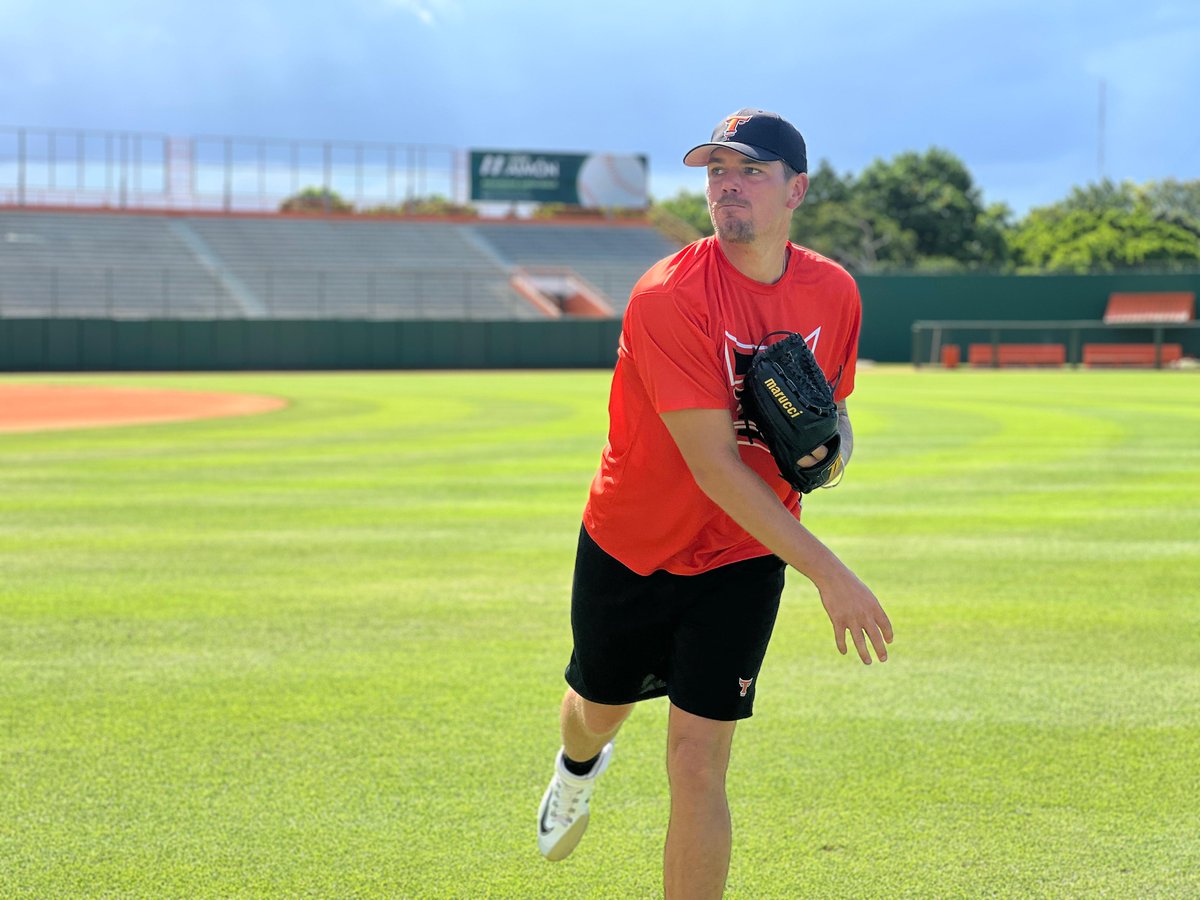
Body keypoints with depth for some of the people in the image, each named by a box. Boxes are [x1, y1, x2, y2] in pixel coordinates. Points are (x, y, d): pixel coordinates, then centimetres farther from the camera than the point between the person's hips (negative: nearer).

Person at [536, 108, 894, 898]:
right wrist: (829, 572, -32)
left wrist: (829, 443, -14)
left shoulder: (835, 293, -7)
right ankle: (580, 766, 62)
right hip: (629, 548, -1)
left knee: (698, 764, -9)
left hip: (743, 561, 1)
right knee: (599, 709, 23)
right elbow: (714, 468, -29)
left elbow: (833, 407, 12)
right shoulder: (667, 298, -26)